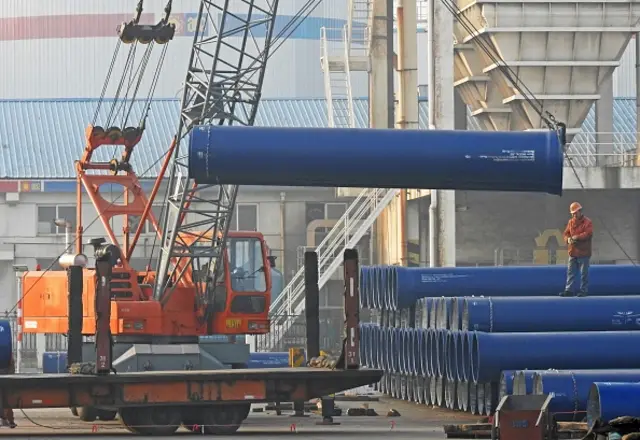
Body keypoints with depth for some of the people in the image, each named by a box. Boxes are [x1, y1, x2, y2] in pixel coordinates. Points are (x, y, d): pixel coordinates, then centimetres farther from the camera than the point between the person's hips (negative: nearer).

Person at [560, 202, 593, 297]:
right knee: (570, 272, 6)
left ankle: (583, 291, 6)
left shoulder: (587, 222, -6)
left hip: (583, 253, -6)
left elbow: (588, 234, -18)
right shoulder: (571, 222, 14)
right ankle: (569, 290, 8)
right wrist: (568, 239, -10)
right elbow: (566, 233, 13)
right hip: (572, 252, 6)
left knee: (584, 273, 0)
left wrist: (577, 237, -20)